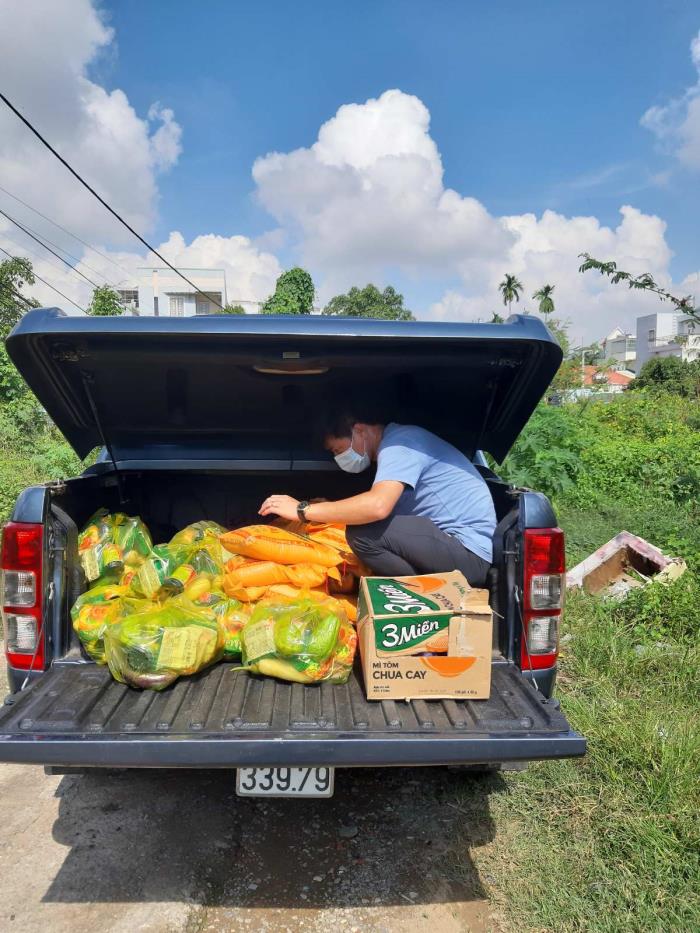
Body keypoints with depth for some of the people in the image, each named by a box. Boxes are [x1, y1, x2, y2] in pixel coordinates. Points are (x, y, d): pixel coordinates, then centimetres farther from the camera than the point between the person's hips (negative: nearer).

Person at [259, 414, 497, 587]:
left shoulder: (400, 440, -14)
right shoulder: (396, 444, 17)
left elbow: (378, 506, -30)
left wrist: (302, 510, -22)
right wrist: (328, 510, 14)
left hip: (470, 554, -10)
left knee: (363, 533, -23)